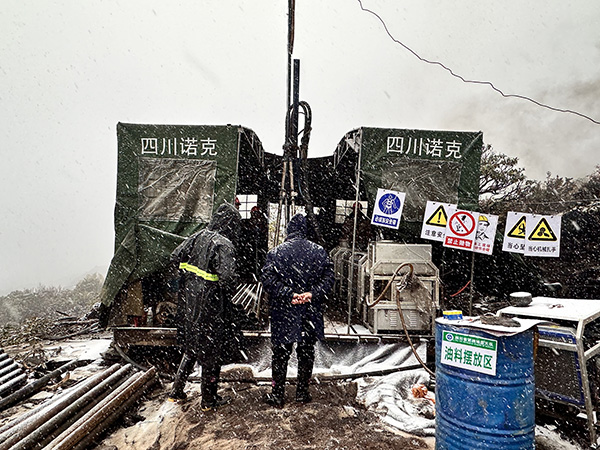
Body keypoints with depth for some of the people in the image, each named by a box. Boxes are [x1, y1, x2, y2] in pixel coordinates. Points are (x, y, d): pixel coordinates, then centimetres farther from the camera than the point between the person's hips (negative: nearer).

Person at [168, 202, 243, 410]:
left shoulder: (197, 237, 2)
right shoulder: (224, 245, -19)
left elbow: (175, 257, 6)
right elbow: (228, 277, -28)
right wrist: (229, 294, -9)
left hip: (188, 303, 7)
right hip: (210, 306, -7)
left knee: (191, 347, 24)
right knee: (212, 350, 11)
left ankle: (176, 391, 33)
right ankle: (209, 400, 25)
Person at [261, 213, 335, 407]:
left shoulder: (276, 252, -6)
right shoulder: (319, 251, -1)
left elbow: (268, 280, -13)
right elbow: (328, 277, -5)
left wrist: (289, 294, -14)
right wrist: (312, 294, -10)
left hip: (283, 313, -2)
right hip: (310, 313, 2)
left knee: (281, 354, 11)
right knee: (306, 353, 16)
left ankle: (277, 394, 20)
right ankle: (302, 392, 27)